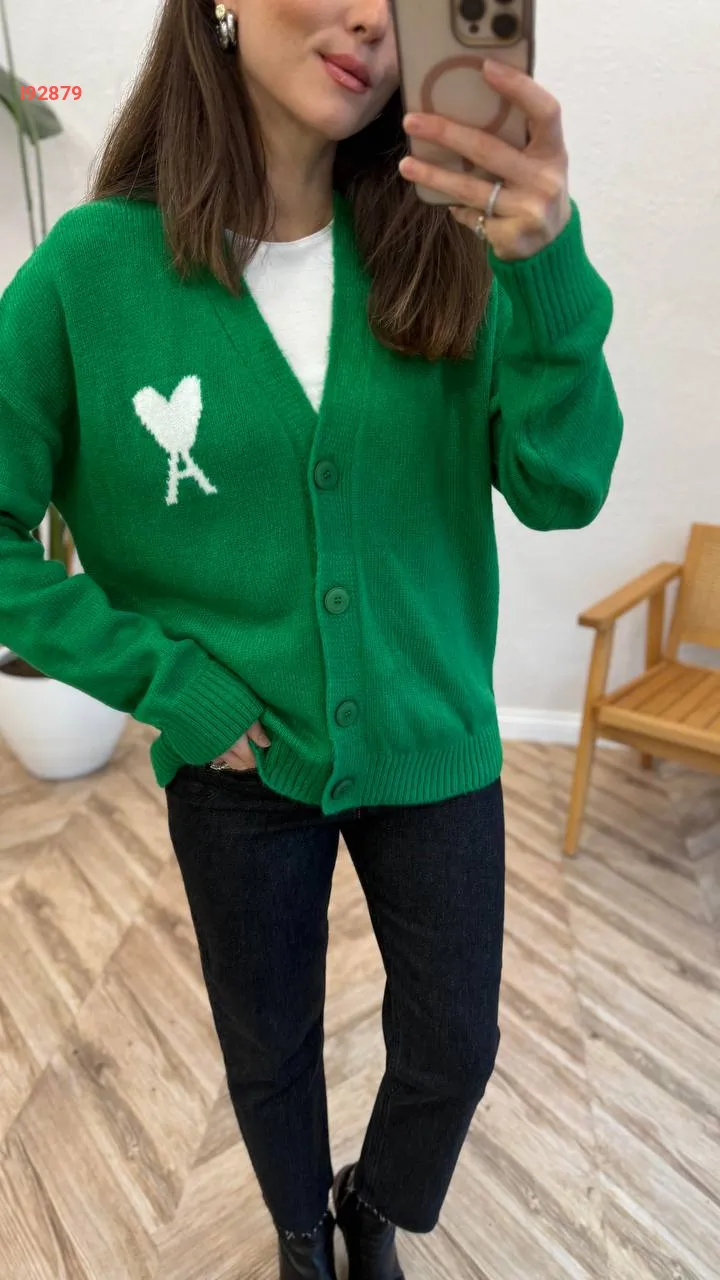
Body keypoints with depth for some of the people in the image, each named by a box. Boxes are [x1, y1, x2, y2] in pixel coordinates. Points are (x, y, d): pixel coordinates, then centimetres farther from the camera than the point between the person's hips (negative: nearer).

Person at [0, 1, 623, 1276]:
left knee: (453, 1050, 18)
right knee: (270, 1052, 22)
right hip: (241, 764, -1)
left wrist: (550, 267, -31)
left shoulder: (442, 247, -7)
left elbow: (561, 491, -15)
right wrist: (166, 679, -14)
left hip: (435, 744, 2)